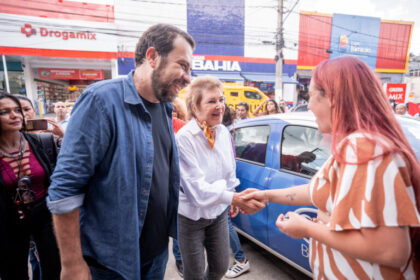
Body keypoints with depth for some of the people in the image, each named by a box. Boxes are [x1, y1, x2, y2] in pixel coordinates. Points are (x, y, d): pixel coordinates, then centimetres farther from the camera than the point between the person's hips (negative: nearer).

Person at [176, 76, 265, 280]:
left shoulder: (224, 132, -6)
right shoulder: (184, 138, -25)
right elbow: (197, 187, -30)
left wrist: (233, 198, 6)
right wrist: (235, 199, -37)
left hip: (219, 211, 5)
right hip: (191, 216, -5)